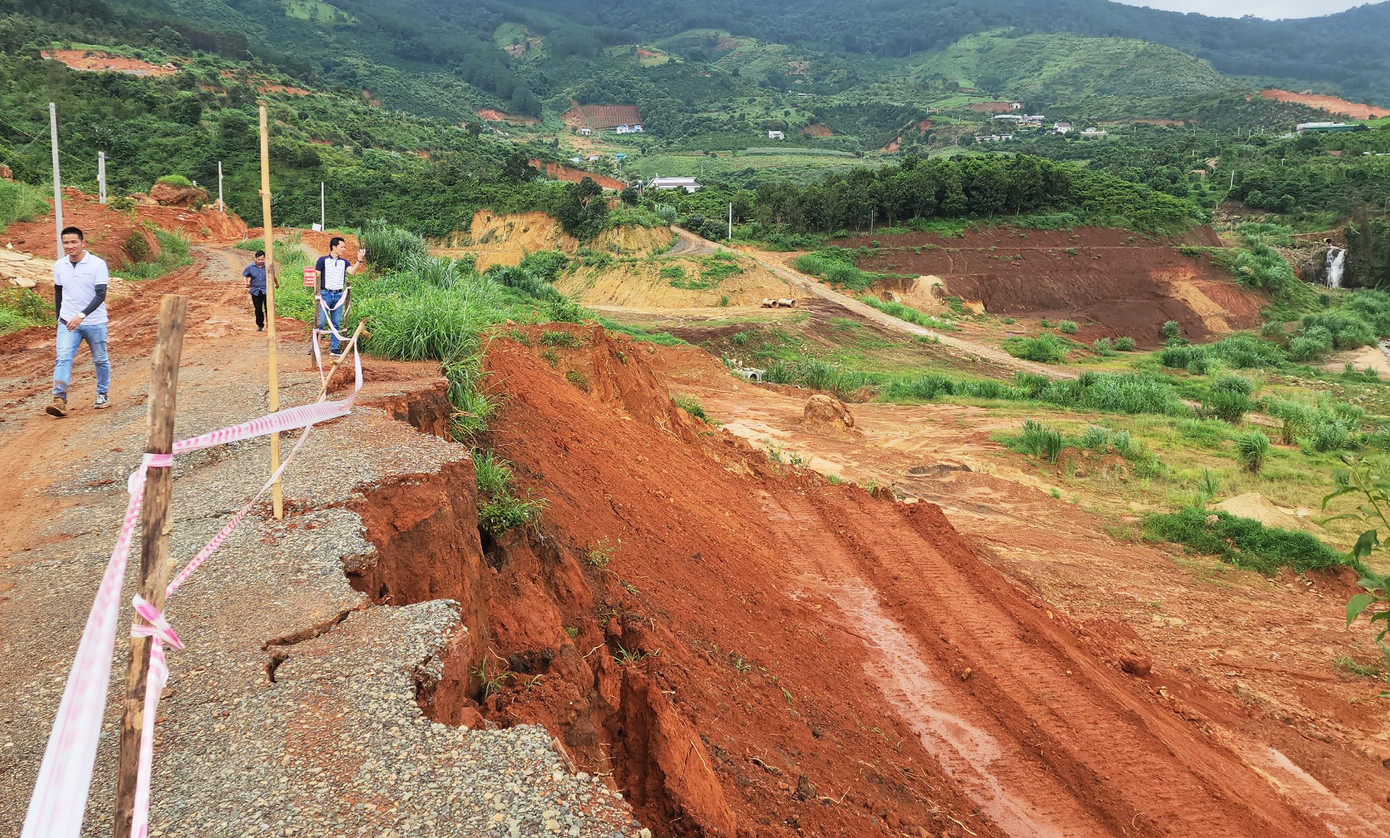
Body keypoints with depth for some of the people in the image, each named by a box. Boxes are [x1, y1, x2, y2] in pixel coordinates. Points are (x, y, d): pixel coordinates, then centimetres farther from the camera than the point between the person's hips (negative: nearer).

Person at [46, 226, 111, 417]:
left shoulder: (98, 264, -12)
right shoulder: (59, 266, 2)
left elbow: (101, 295, -18)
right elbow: (58, 293, 17)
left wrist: (81, 316, -27)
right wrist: (60, 317, 18)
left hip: (95, 322, -2)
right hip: (67, 322, 2)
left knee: (100, 360, 12)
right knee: (63, 358, -14)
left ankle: (102, 395, 29)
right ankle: (60, 401, -21)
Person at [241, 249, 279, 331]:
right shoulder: (250, 267, -2)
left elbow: (274, 275, 14)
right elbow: (245, 276, 12)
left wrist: (277, 284, 25)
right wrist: (247, 284, -4)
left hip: (266, 291, -2)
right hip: (255, 291, 2)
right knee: (258, 309, 8)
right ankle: (260, 325, 24)